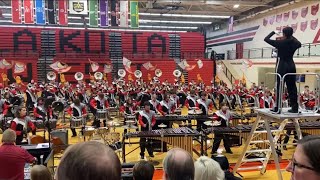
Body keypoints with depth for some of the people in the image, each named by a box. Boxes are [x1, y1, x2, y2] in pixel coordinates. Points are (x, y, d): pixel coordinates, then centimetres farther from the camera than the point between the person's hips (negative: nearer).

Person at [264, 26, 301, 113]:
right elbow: (299, 44, 30)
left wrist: (273, 32, 12)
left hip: (282, 66, -5)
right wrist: (292, 37, 30)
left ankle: (277, 107, -2)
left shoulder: (280, 42, -10)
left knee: (279, 87, -3)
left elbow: (266, 39, -3)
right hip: (291, 66, 5)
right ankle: (295, 108, 11)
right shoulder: (294, 43, 4)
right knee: (292, 87, 7)